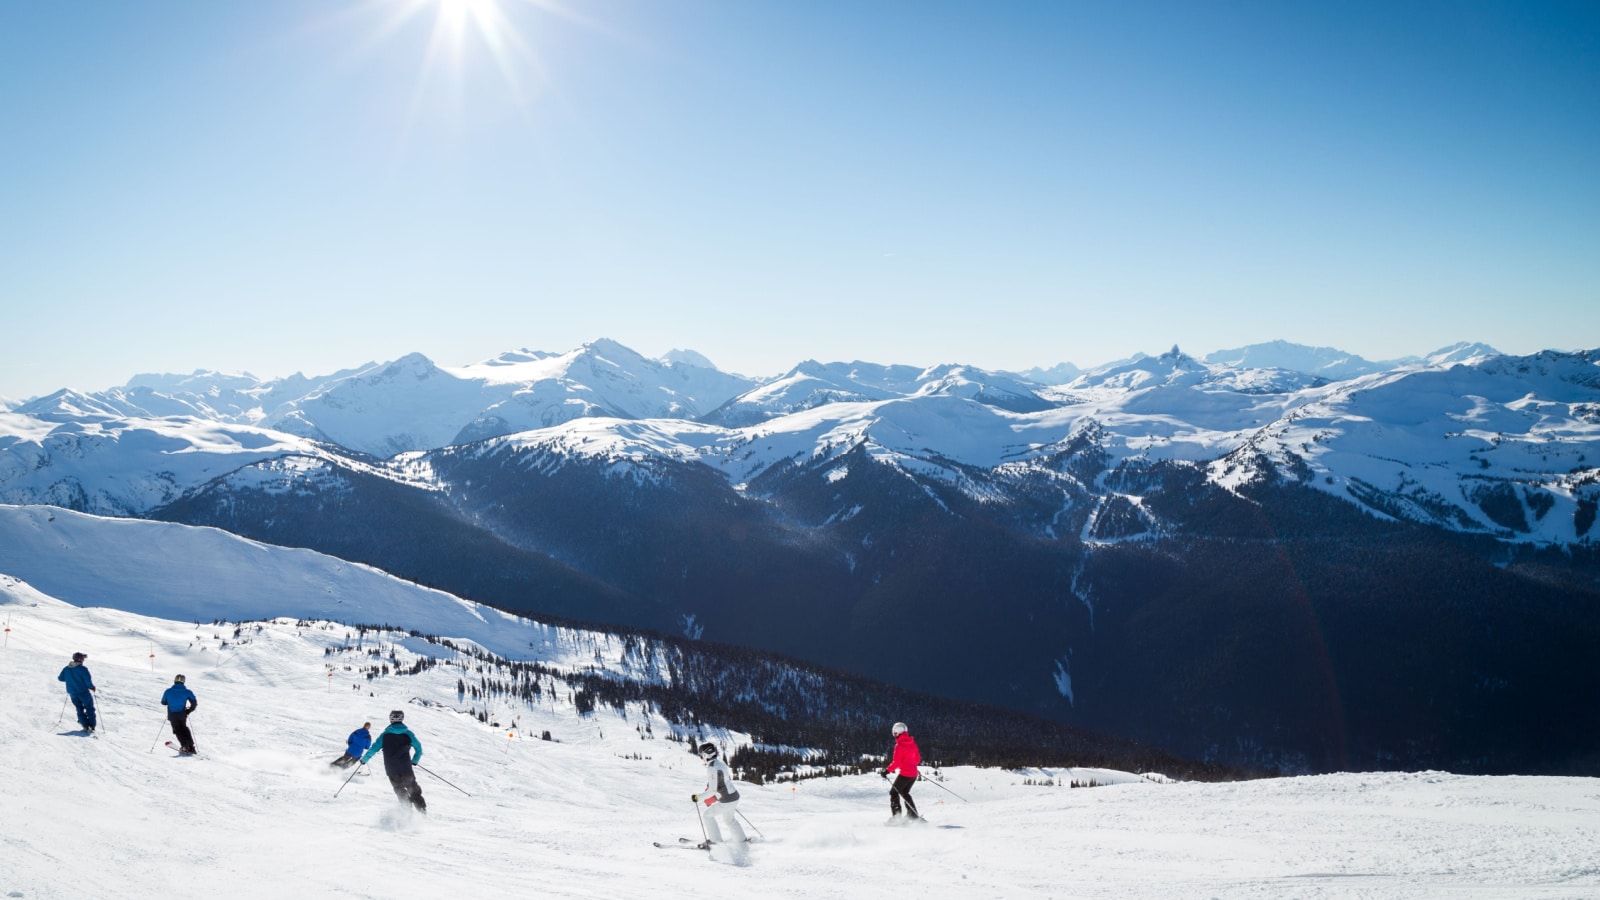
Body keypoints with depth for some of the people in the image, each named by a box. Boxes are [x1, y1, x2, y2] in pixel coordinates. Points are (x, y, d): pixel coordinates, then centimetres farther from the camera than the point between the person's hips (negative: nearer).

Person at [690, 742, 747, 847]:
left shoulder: (712, 768, -22)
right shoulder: (721, 763, 5)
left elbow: (712, 790, -24)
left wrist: (698, 797, -18)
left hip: (726, 801, -9)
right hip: (734, 795, 9)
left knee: (707, 815, 4)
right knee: (729, 819, 27)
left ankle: (715, 840, 11)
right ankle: (741, 839, 36)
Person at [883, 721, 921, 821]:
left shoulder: (899, 745, -15)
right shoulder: (912, 742, 7)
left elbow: (896, 762, -19)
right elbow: (918, 759, 15)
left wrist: (887, 771, -12)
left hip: (904, 774, -8)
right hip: (914, 773, 8)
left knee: (893, 792, 5)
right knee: (904, 792, 25)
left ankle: (896, 817, -4)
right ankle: (913, 815, 22)